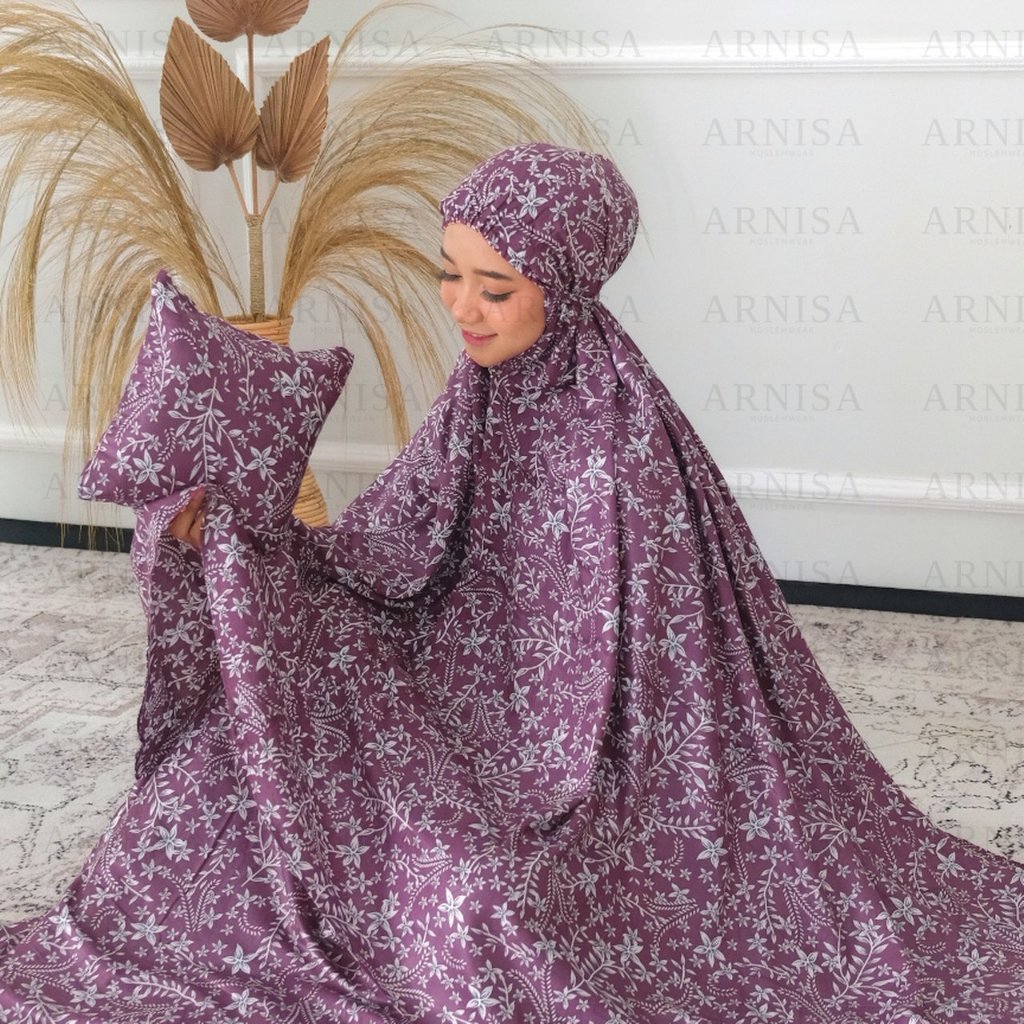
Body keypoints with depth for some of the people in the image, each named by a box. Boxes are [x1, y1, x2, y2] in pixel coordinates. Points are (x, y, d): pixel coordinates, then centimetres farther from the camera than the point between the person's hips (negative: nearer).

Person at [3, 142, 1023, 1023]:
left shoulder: (625, 432, -25)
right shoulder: (483, 393, -4)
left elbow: (619, 674, -21)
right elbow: (382, 559, -3)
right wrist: (240, 531, -16)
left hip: (603, 751, -6)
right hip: (477, 686, 6)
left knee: (477, 898, -30)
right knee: (226, 771, -2)